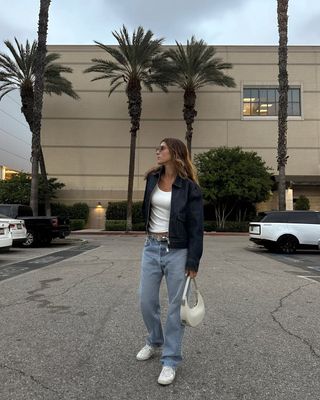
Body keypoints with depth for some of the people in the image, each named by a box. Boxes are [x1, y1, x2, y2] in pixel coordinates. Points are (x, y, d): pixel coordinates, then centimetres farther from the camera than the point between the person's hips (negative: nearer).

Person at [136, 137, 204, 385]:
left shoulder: (189, 188, -10)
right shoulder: (152, 178, 5)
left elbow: (196, 228, -10)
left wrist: (193, 262, -12)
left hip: (177, 252, -5)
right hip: (151, 248, 5)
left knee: (176, 306, 6)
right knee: (147, 302, 13)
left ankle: (170, 361, 23)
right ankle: (154, 341, 41)